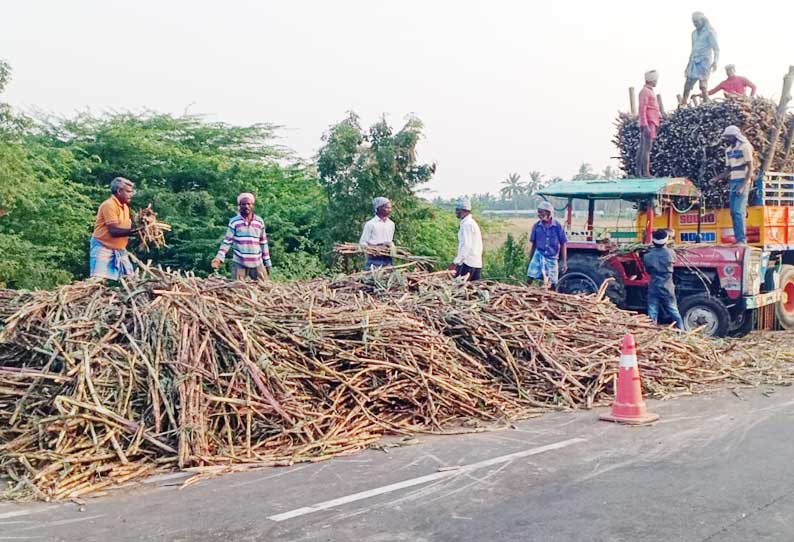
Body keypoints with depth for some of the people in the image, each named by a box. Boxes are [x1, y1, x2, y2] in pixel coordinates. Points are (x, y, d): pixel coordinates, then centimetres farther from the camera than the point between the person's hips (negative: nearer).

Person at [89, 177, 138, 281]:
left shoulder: (125, 207, 11)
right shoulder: (109, 205, -15)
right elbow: (114, 231, -23)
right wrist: (135, 230, -25)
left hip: (120, 250, 8)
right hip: (103, 248, -8)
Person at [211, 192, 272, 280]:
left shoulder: (260, 221, 7)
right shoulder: (234, 221, 0)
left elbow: (263, 243, 12)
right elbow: (227, 241, -1)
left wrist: (267, 262, 12)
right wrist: (219, 257, -13)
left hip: (257, 264, 2)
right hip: (239, 264, -2)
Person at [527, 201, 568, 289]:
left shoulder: (558, 227, -7)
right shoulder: (537, 226, -1)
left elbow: (563, 245, -1)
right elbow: (533, 243, 8)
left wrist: (564, 262, -4)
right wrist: (530, 260, 10)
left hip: (552, 258, -1)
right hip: (539, 255, 1)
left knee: (553, 284, 5)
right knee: (529, 278, -15)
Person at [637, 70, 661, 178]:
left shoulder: (650, 91, 21)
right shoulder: (644, 91, -9)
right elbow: (642, 109, -17)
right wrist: (645, 126, -23)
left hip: (651, 124, 10)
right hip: (648, 124, -10)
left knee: (642, 148, 8)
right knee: (647, 149, -13)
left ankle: (639, 172, 9)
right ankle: (645, 172, -16)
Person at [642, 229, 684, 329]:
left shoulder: (647, 256, -8)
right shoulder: (670, 253, -9)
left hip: (653, 288, 0)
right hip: (667, 289, 0)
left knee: (652, 315, 2)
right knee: (674, 313, 14)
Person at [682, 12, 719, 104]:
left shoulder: (709, 32, -2)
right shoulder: (694, 33, 18)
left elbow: (716, 48, -7)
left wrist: (715, 61, -22)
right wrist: (688, 64, 24)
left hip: (705, 61, -6)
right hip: (694, 61, 6)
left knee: (703, 86, -13)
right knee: (687, 86, -1)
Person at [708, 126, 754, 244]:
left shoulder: (745, 148, -8)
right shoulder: (728, 151, 14)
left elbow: (750, 168, -10)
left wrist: (743, 185, -18)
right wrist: (717, 178, 4)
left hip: (742, 182, -7)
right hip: (732, 183, 7)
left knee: (738, 211, -13)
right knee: (733, 212, 4)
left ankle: (741, 239, -11)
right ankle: (739, 239, 8)